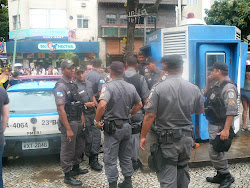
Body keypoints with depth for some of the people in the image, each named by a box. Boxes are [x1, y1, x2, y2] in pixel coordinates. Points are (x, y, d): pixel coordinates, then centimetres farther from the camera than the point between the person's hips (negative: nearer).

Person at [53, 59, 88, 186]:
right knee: (68, 150, 3)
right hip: (68, 122, -9)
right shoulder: (60, 86, -17)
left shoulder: (73, 84, 11)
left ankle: (75, 168, 38)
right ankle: (68, 176, 17)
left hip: (78, 122, 9)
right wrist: (68, 129, -22)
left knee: (79, 147, 20)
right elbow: (61, 109, -21)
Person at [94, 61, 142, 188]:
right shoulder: (131, 87, 3)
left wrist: (97, 121, -19)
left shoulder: (109, 87, -17)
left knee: (110, 159, 5)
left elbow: (102, 105, -32)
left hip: (112, 127, -6)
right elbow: (139, 104, 13)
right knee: (126, 157, 19)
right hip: (126, 125, 6)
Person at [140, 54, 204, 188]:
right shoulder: (194, 89, -2)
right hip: (187, 138, 5)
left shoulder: (158, 88, -14)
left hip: (167, 140, -4)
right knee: (183, 172, 24)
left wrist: (143, 136, -6)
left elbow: (150, 116, -16)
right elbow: (200, 111, 12)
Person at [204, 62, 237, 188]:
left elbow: (232, 110, -27)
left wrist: (226, 129, -30)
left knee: (214, 153, -6)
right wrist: (208, 82, 7)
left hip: (220, 126, -10)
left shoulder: (228, 88, -21)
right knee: (216, 151, 18)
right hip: (213, 124, 10)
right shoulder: (217, 84, 9)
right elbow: (206, 94, 24)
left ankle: (227, 176, 13)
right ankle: (220, 176, 32)